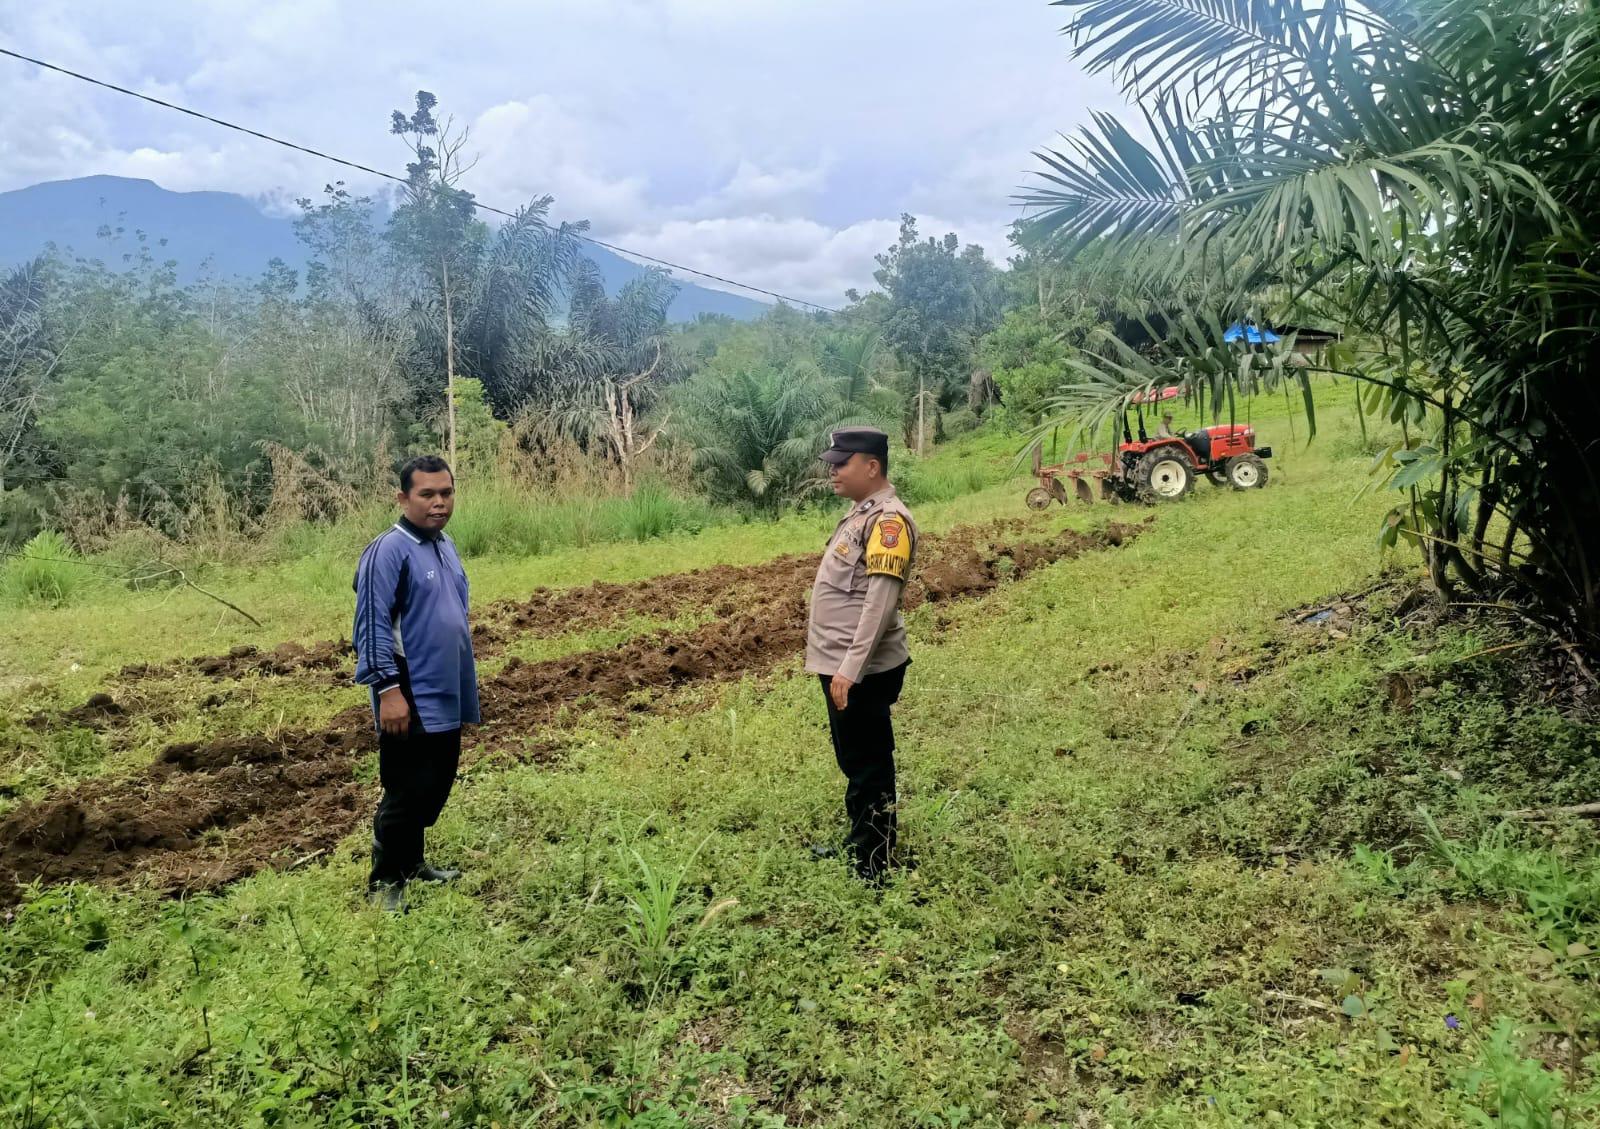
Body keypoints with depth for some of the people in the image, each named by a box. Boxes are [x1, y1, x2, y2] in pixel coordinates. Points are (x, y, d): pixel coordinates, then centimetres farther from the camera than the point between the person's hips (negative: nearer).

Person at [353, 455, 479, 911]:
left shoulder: (445, 545, 11)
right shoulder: (388, 551, -16)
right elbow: (372, 626, -20)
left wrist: (465, 684, 20)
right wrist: (388, 689, -24)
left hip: (446, 698, 9)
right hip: (411, 699, -8)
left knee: (437, 787, 17)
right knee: (406, 793, -1)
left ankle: (411, 862, 34)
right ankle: (385, 883, 14)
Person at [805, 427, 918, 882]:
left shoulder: (888, 519, -17)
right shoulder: (862, 512, 14)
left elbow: (880, 601, -25)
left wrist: (851, 669, -28)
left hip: (861, 671, -10)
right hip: (841, 665, 10)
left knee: (868, 767, 1)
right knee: (855, 762, 21)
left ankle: (872, 869, 13)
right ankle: (858, 846, 36)